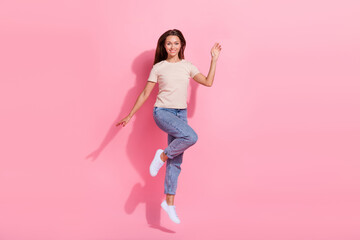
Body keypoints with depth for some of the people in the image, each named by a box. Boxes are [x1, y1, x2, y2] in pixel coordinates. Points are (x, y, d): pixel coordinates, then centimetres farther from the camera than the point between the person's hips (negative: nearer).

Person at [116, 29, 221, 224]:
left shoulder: (188, 66, 10)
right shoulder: (158, 68, 2)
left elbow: (208, 82, 3)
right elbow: (145, 94, 4)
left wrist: (214, 59, 4)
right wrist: (129, 116, 3)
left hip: (181, 114, 4)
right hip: (162, 112, -4)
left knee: (176, 162, 2)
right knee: (191, 136, -31)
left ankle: (169, 202, 9)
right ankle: (162, 156, -7)